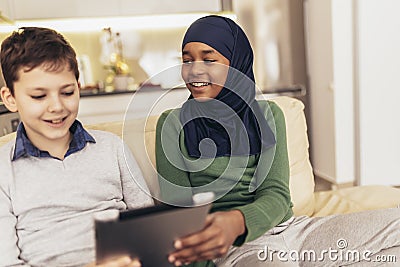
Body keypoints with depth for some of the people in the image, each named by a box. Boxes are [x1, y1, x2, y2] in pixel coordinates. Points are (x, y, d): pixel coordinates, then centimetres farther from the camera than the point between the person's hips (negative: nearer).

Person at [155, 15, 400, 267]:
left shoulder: (268, 115, 8)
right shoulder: (173, 124, 2)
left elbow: (276, 194, -5)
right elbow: (178, 209, -1)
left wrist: (238, 221, -29)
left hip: (288, 227, 5)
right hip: (236, 246, -4)